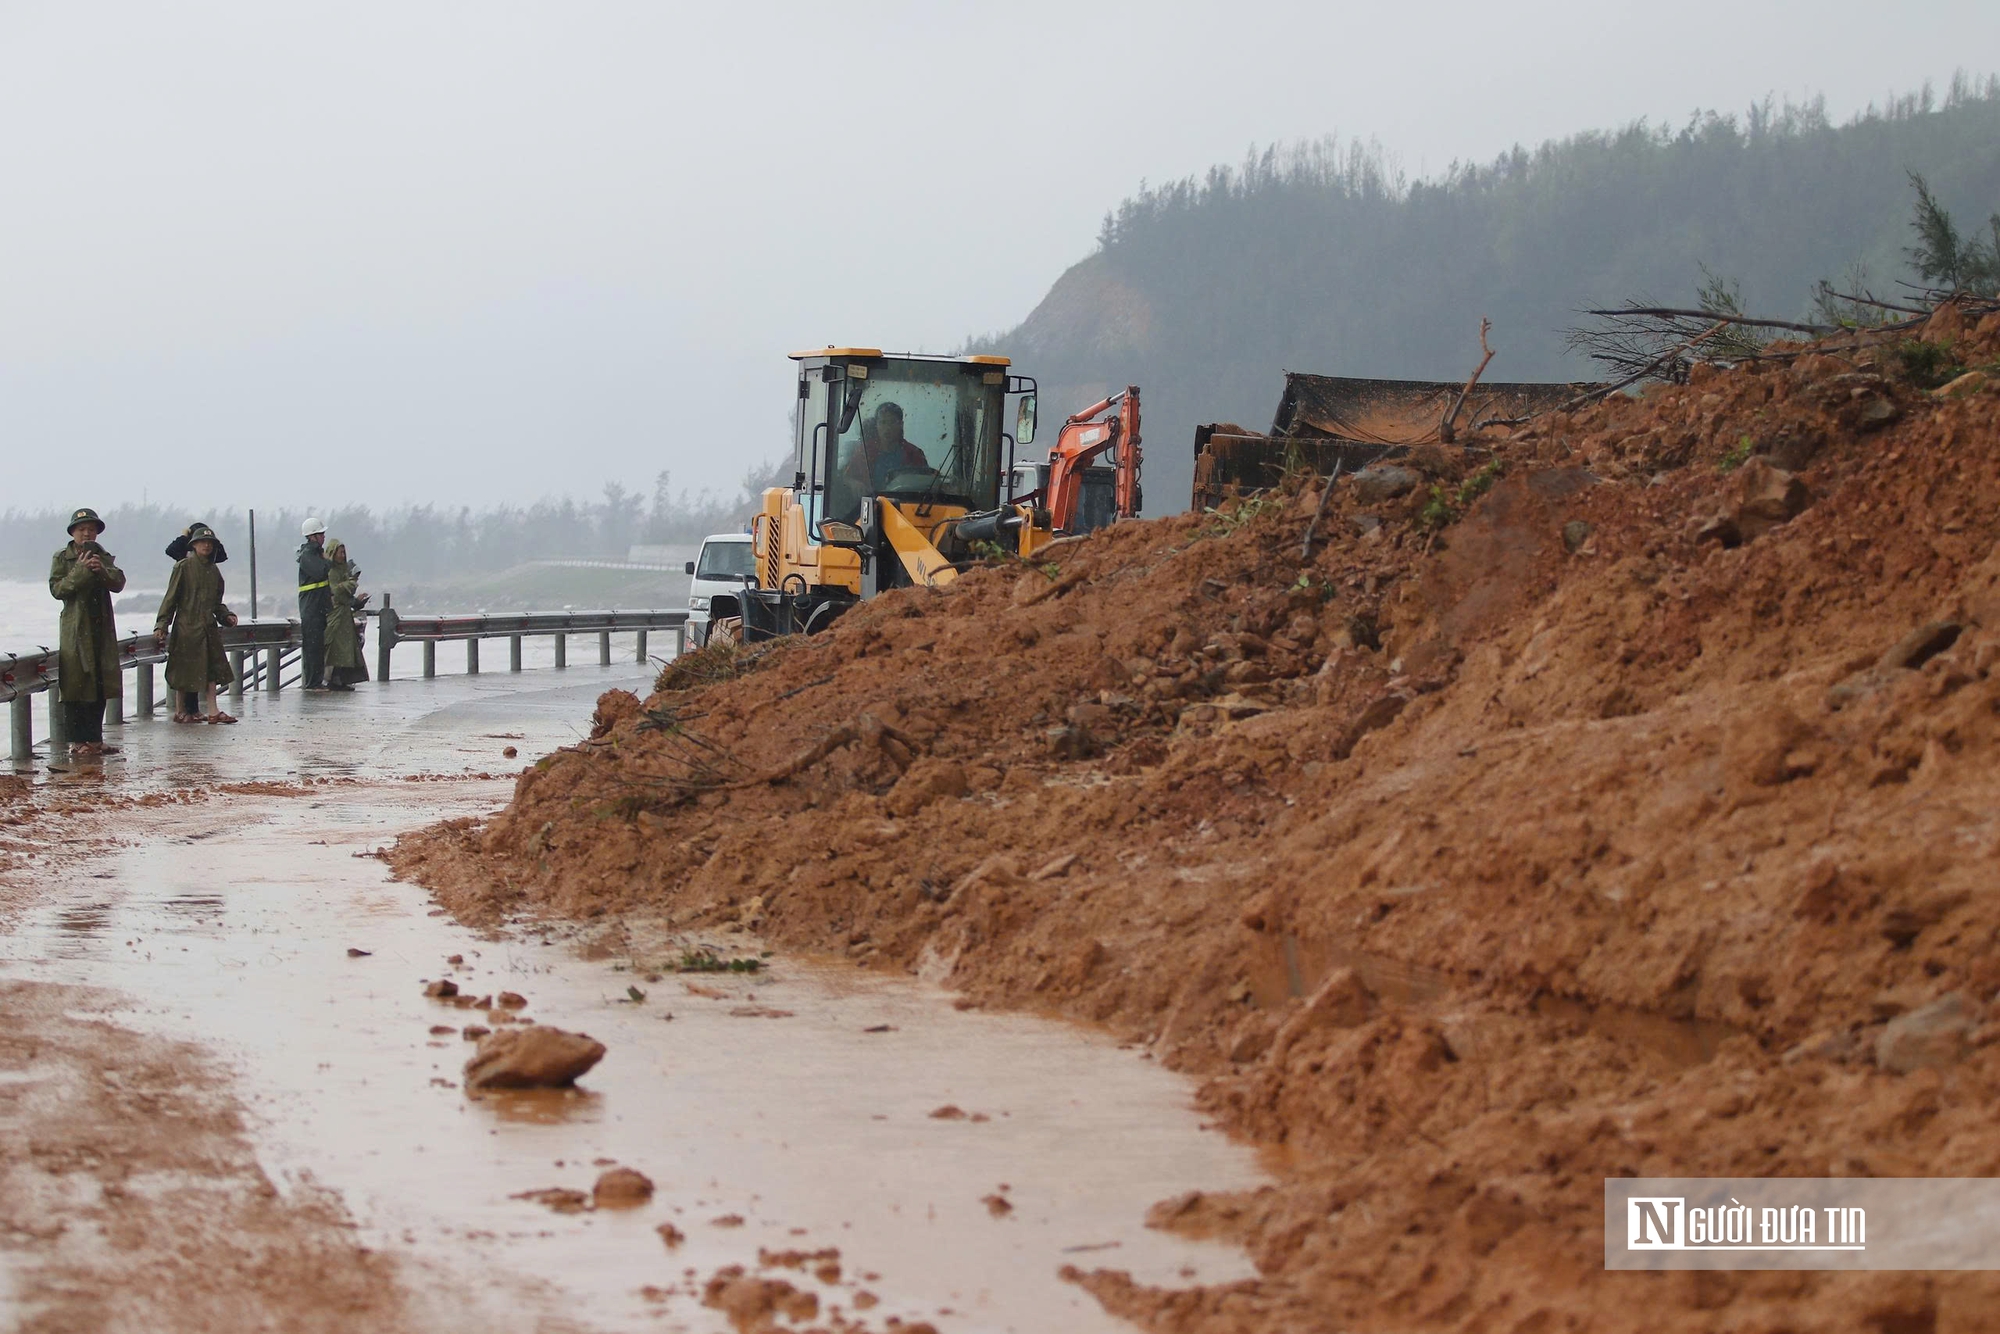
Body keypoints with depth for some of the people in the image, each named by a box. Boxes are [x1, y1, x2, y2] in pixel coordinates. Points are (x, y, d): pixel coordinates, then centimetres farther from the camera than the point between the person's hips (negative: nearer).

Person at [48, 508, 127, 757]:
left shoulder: (104, 557, 14)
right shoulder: (62, 558, 3)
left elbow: (119, 584, 0)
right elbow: (56, 589, -7)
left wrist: (102, 571, -18)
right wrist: (80, 571, -17)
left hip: (102, 629, 4)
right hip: (75, 630, -4)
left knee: (100, 685, 4)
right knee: (75, 685, -6)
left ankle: (95, 740, 10)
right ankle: (77, 741, -5)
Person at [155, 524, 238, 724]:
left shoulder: (213, 571, 13)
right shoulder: (184, 567, -5)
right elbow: (171, 598, -7)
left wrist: (226, 616, 2)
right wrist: (161, 625, -12)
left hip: (209, 627, 6)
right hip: (186, 627, -6)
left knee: (212, 669, -1)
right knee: (184, 671, 0)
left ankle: (211, 710, -3)